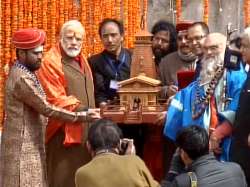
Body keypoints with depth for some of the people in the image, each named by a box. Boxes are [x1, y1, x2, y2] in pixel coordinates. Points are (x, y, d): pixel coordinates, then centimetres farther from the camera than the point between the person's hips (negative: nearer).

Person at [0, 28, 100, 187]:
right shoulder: (22, 78, -20)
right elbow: (46, 109, -21)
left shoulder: (25, 73, 12)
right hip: (23, 147, -10)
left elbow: (39, 107, 17)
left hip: (30, 145, 10)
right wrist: (81, 117, -18)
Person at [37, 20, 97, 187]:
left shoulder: (80, 60, 16)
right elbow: (56, 100, -18)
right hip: (64, 133, -8)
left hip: (85, 131, 8)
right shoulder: (50, 62, -11)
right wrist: (83, 111, -22)